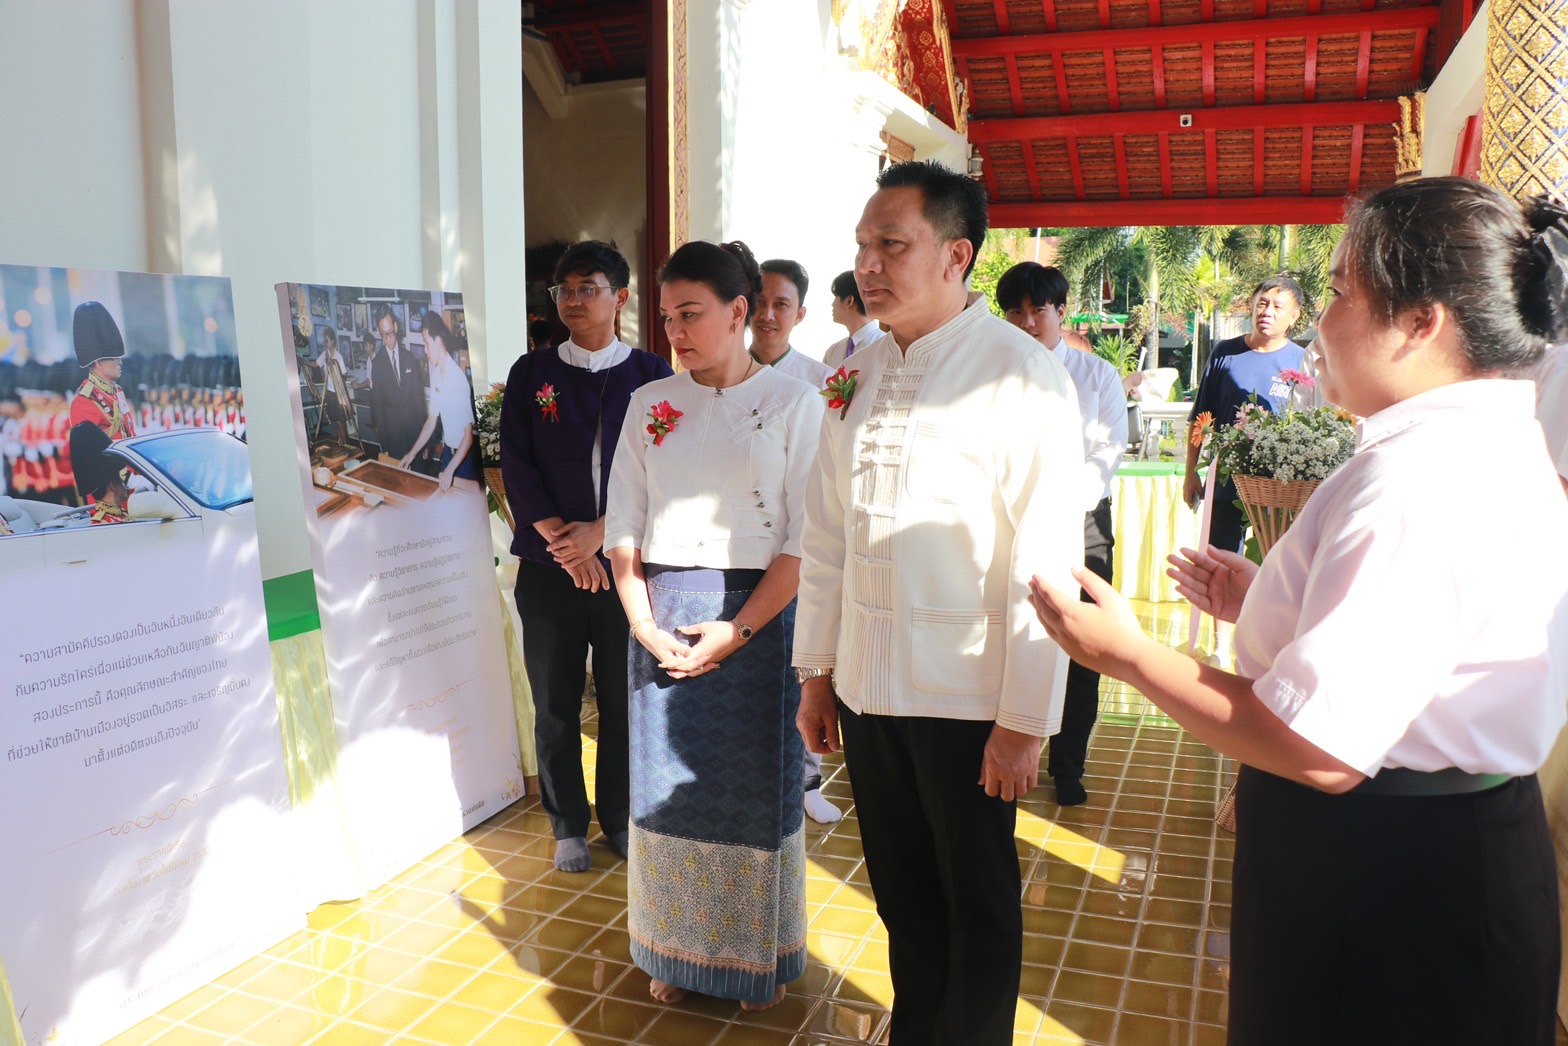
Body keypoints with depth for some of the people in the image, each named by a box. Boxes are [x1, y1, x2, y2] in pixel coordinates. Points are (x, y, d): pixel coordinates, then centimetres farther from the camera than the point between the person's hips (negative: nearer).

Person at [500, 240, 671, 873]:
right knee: (555, 703, 7)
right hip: (548, 565, 1)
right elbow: (515, 464, 1)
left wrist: (598, 531, -14)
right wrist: (560, 537, -11)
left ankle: (620, 817, 25)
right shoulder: (532, 373, 8)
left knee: (625, 698, 7)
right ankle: (569, 826, 23)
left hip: (625, 559, -1)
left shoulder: (649, 374, 3)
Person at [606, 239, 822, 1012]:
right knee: (668, 784, 11)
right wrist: (645, 624, -7)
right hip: (663, 620, 3)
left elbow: (805, 541, -10)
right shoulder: (650, 405, 6)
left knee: (756, 788, 8)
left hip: (757, 617, -3)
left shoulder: (793, 404, -4)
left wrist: (736, 630, -15)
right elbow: (623, 530, 5)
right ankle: (678, 954, 31)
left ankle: (761, 959, 29)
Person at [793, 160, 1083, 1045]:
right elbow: (827, 533, 9)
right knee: (902, 896, 22)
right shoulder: (860, 374, 6)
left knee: (979, 908, 14)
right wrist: (817, 671, 11)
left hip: (967, 700, -5)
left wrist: (1025, 720, -15)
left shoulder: (1023, 378, -13)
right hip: (866, 688, 6)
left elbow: (1046, 564, -15)